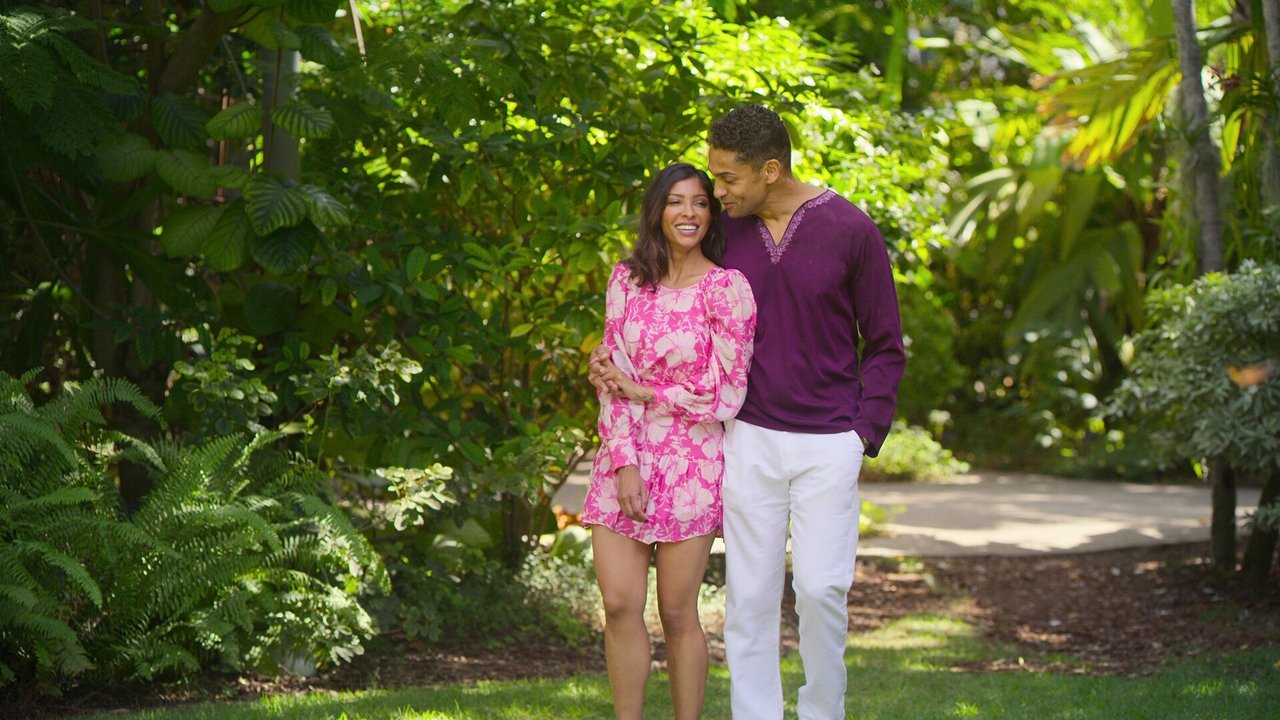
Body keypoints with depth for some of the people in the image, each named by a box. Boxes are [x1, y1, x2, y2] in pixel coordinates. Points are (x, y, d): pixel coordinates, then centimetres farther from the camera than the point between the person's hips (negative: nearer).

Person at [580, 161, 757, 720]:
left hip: (689, 464, -4)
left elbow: (724, 395, -9)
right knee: (619, 605, -1)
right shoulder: (628, 279, 6)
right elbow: (614, 380, 2)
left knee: (677, 614, 2)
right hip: (624, 458, 4)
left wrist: (642, 392, -3)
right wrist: (624, 463, -8)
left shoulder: (727, 288, -6)